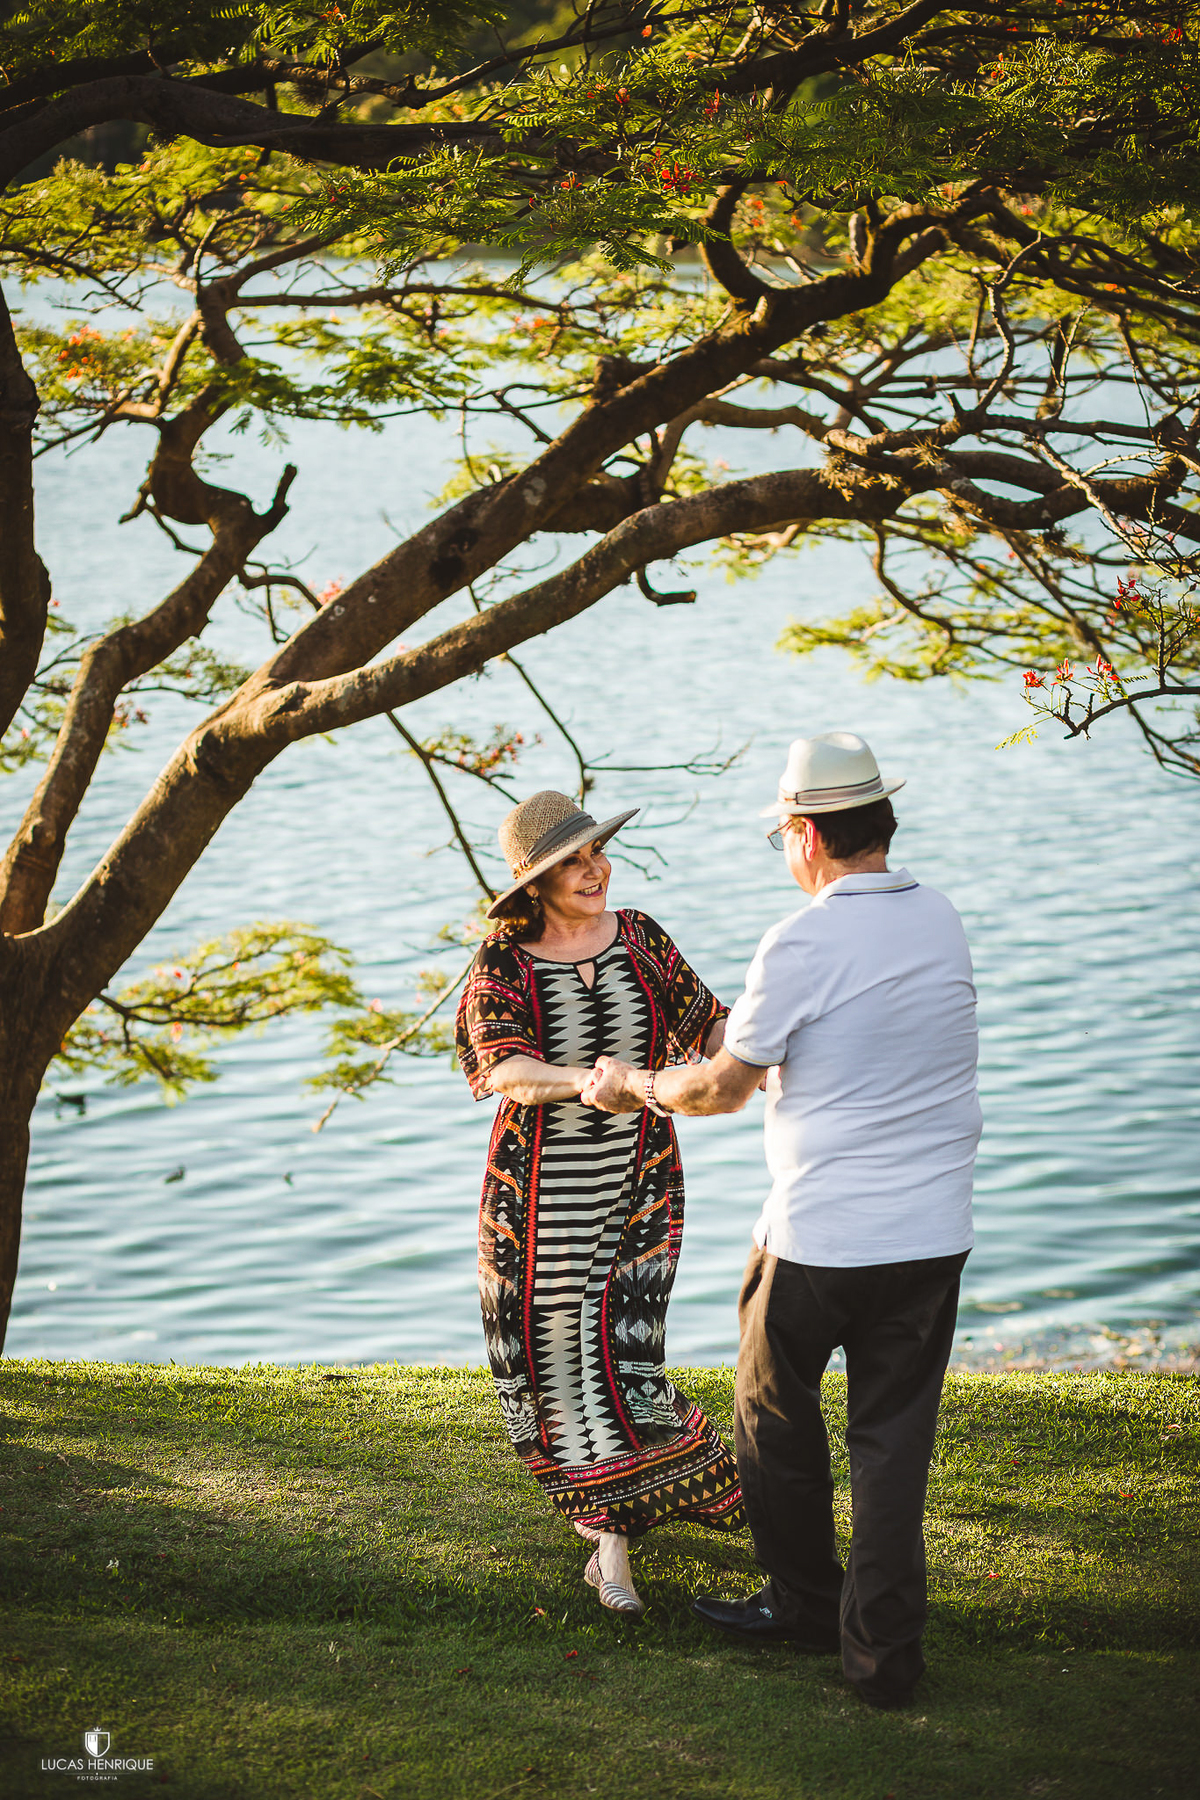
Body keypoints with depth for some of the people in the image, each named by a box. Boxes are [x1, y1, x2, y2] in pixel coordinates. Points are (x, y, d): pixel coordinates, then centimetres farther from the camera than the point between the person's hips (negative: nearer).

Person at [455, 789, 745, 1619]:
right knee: (550, 1345, 5)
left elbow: (704, 1020, 5)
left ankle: (613, 1540, 4)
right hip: (539, 1191, -1)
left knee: (619, 1342, -7)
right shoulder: (503, 962, -9)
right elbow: (505, 1068, -23)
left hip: (636, 1182, 1)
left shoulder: (638, 937, 1)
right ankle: (612, 1487, 29)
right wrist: (586, 1081, -40)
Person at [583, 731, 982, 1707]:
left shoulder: (802, 943, -15)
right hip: (934, 1234, 5)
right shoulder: (942, 922, 3)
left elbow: (724, 1087, -6)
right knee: (894, 1437, 10)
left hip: (820, 1240, -5)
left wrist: (634, 1086, 13)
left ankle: (807, 1600, 32)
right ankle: (884, 1648, 11)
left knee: (779, 1419, 18)